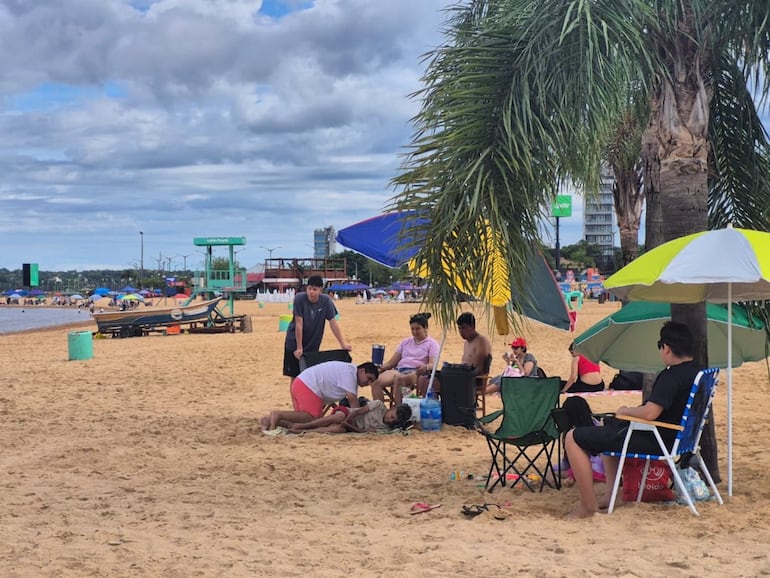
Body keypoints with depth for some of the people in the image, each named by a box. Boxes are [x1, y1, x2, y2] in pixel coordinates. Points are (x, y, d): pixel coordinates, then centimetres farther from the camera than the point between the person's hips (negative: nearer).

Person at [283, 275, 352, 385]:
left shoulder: (326, 301, -12)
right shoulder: (299, 298, -19)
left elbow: (333, 323, -8)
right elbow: (299, 324, -19)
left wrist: (343, 344, -11)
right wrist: (299, 347, -18)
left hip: (313, 345, 2)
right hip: (294, 344, -2)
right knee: (294, 377, 0)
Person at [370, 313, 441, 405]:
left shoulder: (432, 343, 12)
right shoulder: (405, 342, 28)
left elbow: (433, 364, -5)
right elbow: (391, 362, 22)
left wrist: (425, 367, -30)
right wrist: (379, 368, 2)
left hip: (415, 372, -5)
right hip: (399, 369, 5)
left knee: (399, 378, -41)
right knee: (376, 382, -27)